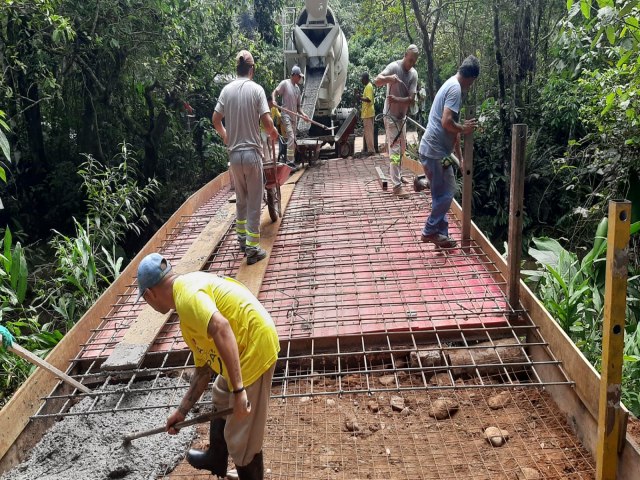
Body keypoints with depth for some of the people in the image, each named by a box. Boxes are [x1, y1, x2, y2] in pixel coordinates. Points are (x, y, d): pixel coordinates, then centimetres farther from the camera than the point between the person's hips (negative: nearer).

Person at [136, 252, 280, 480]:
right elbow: (203, 369, 20)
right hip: (240, 351, 11)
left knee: (242, 437, 3)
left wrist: (238, 389, -33)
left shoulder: (186, 292, -18)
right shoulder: (189, 318, 15)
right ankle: (216, 459, 58)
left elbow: (221, 329, -34)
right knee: (220, 401, 33)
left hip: (253, 348, -11)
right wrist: (181, 411, 27)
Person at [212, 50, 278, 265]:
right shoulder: (256, 89, -6)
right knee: (254, 202, 2)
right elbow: (267, 122, -13)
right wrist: (273, 133, 9)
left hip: (234, 153, 4)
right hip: (252, 153, -4)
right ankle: (252, 249, 2)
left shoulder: (227, 90, 4)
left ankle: (242, 238, 31)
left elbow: (216, 120, 7)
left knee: (241, 198, 21)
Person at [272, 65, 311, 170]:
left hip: (294, 116, 8)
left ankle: (292, 161, 17)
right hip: (286, 115, -8)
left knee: (294, 139, 10)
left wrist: (303, 114, 3)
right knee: (291, 137, -17)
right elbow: (274, 92, -12)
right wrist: (274, 100, -32)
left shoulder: (297, 88, 14)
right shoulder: (284, 83, -6)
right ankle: (289, 162, -16)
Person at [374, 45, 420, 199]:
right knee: (394, 149, -9)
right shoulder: (394, 66, -16)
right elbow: (376, 81, -26)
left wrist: (396, 99, -27)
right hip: (391, 115, -7)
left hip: (402, 115, 7)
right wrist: (388, 78, -45)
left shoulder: (414, 74, -3)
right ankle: (397, 185, -8)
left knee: (402, 148, 19)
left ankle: (396, 175, 37)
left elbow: (411, 99, -11)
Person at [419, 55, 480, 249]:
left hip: (432, 149, 10)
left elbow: (451, 126, 22)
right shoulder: (455, 88, -13)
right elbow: (447, 122, -26)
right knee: (445, 194, 0)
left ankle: (441, 234, 21)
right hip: (435, 152, -10)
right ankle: (429, 231, 11)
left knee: (442, 194, 15)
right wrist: (464, 128, -6)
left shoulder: (451, 85, 18)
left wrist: (460, 156, 25)